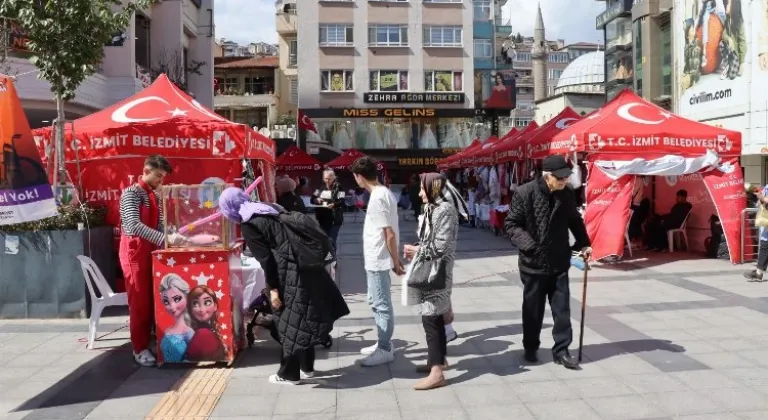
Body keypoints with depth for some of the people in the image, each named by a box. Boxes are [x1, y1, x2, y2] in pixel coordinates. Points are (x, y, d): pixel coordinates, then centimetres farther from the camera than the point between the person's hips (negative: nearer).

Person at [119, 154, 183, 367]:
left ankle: (149, 342, 19)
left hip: (151, 250, 7)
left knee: (152, 299, 10)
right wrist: (165, 238, -34)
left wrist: (171, 237, -2)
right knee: (139, 302, -4)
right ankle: (140, 349, 5)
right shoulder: (131, 193, -14)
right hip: (134, 251, -7)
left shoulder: (155, 196, 12)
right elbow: (134, 226, -27)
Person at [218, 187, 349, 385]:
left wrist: (273, 288, -6)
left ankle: (288, 374, 18)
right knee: (303, 317, 18)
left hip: (291, 271, -8)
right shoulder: (270, 207, 16)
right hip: (306, 262, 8)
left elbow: (265, 259, -11)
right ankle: (306, 367, 31)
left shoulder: (248, 225, -7)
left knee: (290, 323, 5)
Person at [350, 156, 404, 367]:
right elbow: (389, 232, 15)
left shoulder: (378, 198, -21)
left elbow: (390, 234, -22)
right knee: (376, 302, 19)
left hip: (377, 260, -10)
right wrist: (395, 259, 19)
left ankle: (385, 350, 9)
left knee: (382, 305, -1)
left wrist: (395, 261, -16)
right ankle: (383, 343, 29)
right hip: (376, 259, 10)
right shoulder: (384, 193, 10)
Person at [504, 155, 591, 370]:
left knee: (562, 308, 5)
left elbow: (575, 221, 16)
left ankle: (561, 350, 16)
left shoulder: (567, 194, 0)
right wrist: (528, 245, -20)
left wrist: (583, 244, 8)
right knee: (533, 309, 10)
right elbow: (511, 224, -10)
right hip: (534, 262, -3)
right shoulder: (526, 193, -14)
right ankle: (531, 348, 27)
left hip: (559, 263, 3)